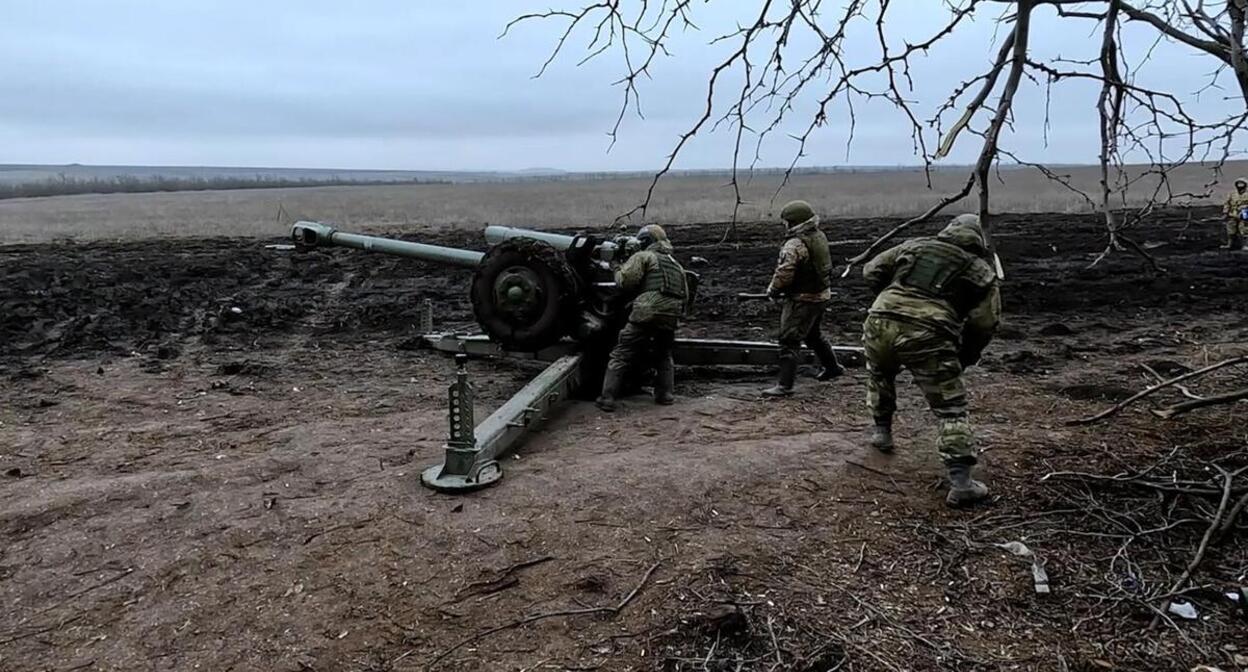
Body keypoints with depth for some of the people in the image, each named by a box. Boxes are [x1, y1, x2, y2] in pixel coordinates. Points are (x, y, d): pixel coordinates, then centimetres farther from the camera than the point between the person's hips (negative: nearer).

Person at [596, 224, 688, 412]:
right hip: (671, 318, 6)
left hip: (646, 314, -6)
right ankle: (664, 394, 18)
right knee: (663, 357, 27)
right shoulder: (676, 265, 27)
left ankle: (608, 398, -4)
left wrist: (617, 271, 13)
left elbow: (626, 280, -6)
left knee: (621, 357, 0)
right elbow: (685, 294, 22)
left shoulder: (643, 257, 7)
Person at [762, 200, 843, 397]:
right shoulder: (820, 237, 5)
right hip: (821, 294, 9)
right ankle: (832, 367, 43)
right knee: (813, 335, 27)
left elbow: (784, 274, -25)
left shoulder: (794, 245, -23)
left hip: (803, 299, -9)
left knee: (789, 340, -6)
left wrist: (772, 290, -6)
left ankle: (785, 385, -7)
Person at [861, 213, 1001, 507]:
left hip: (879, 323, 3)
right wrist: (965, 357, 21)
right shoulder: (982, 271, 16)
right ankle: (961, 482, 0)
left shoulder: (915, 246, 22)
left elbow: (871, 271, 21)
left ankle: (881, 432, 45)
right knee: (951, 409, 6)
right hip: (927, 336, -3)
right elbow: (985, 323, 8)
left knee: (879, 376, 35)